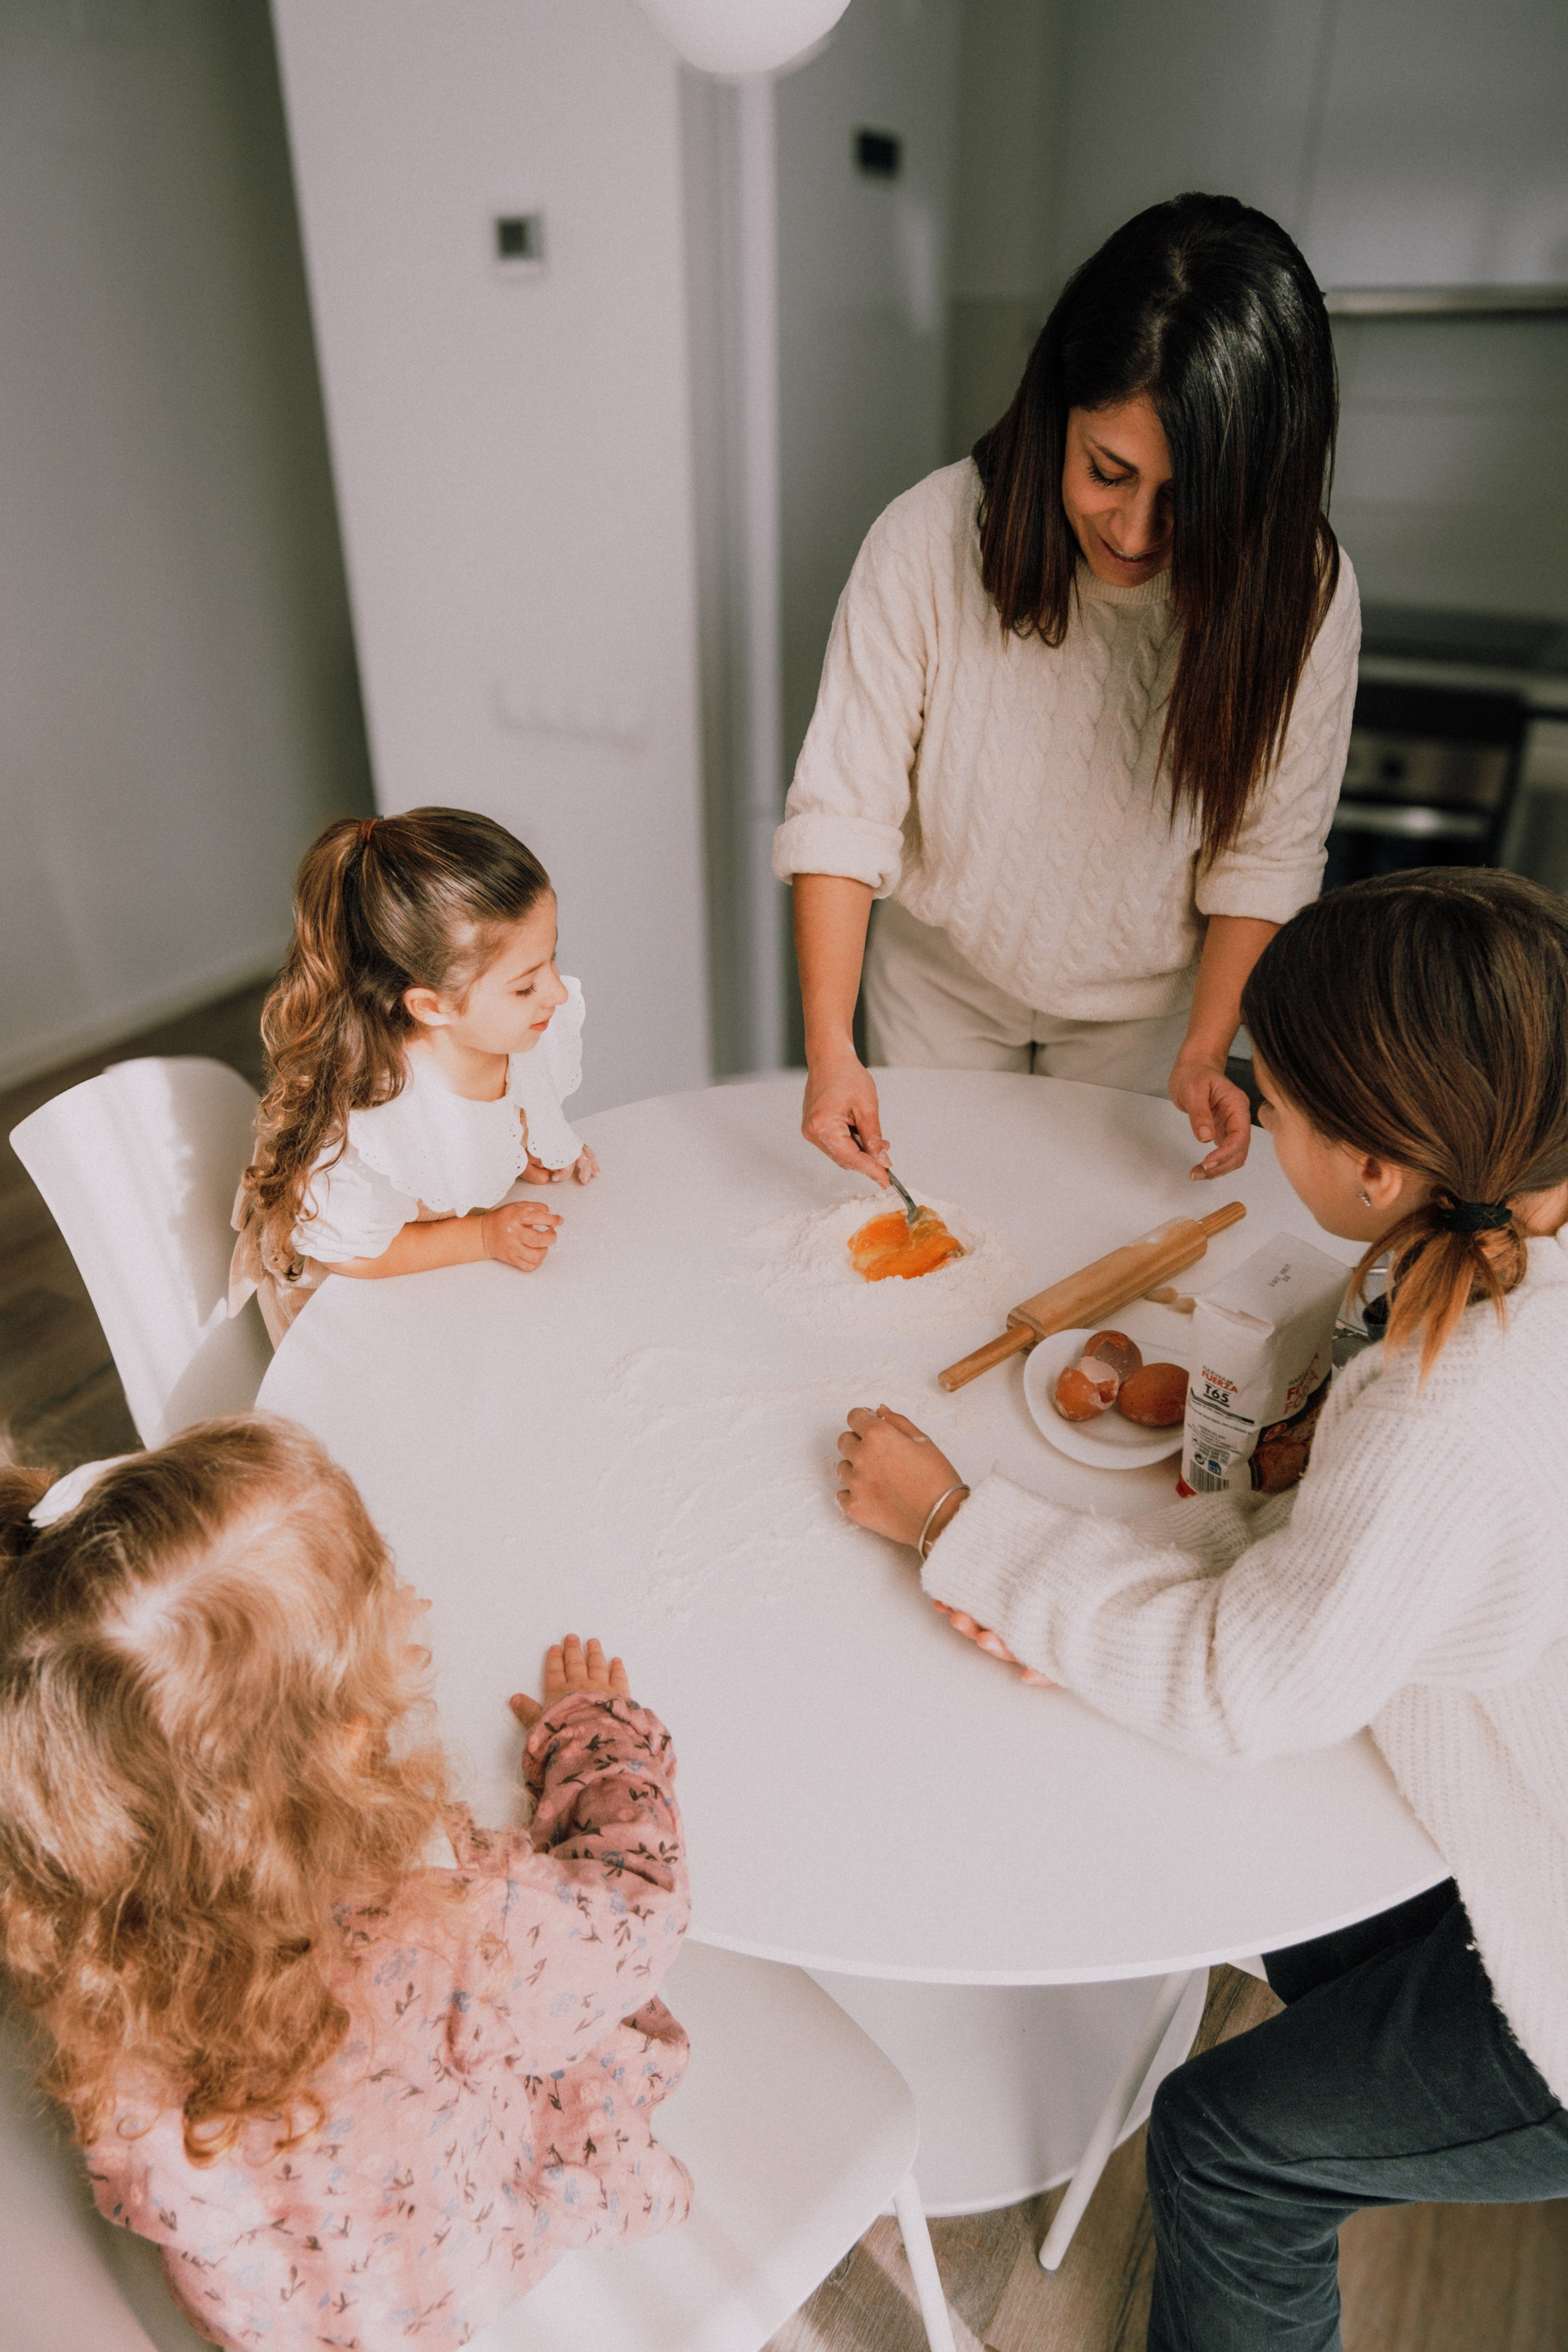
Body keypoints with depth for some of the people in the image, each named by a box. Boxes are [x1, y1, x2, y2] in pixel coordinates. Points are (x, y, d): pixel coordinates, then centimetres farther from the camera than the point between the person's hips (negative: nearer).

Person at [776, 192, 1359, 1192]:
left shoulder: (1302, 592, -21)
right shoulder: (929, 539, -25)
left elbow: (1268, 853, -13)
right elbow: (842, 809, -24)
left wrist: (1205, 1047, -22)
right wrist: (829, 1047, -31)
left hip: (1146, 1000, 1)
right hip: (941, 978, 0)